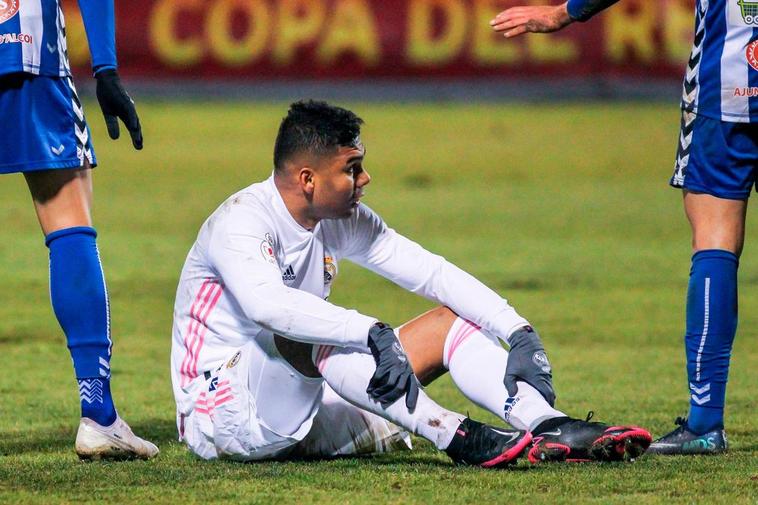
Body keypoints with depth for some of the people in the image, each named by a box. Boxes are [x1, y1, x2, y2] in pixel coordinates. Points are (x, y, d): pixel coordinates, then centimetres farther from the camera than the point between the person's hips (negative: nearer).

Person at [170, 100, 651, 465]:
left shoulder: (345, 222, 4)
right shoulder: (241, 221, -19)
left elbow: (432, 272, 2)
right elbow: (268, 304, -39)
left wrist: (520, 333, -11)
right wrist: (375, 334, -47)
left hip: (302, 415, 8)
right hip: (220, 413, -8)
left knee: (451, 321, -1)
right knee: (304, 335, -37)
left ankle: (550, 429, -22)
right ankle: (457, 437, -41)